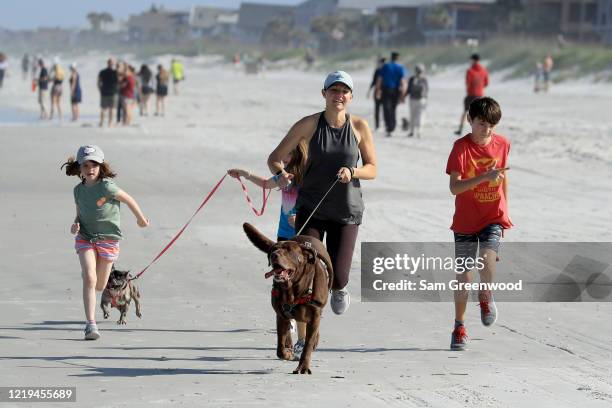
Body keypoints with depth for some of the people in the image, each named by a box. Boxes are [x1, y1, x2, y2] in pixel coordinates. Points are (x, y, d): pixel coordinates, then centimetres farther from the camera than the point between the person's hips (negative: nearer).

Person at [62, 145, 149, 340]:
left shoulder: (106, 187, -18)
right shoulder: (79, 190, -1)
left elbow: (128, 199, -4)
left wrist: (141, 218, 9)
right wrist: (75, 224, -8)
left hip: (108, 238, -2)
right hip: (85, 238, 2)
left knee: (99, 286, 9)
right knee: (89, 278, -18)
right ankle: (91, 324, -18)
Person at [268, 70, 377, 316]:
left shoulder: (360, 127, -2)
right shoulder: (309, 124, -5)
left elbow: (372, 169, 4)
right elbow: (275, 158, -2)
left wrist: (352, 172, -17)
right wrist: (280, 174, -24)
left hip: (347, 212, 1)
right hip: (311, 210, -1)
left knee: (337, 278, -3)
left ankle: (339, 288, 37)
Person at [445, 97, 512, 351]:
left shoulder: (502, 144, -2)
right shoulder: (461, 147, -13)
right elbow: (454, 187, -22)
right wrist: (484, 177, -34)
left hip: (494, 217, 1)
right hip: (466, 220, -1)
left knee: (487, 260, -24)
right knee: (463, 276, 3)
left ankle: (485, 297, 8)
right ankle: (459, 327, 21)